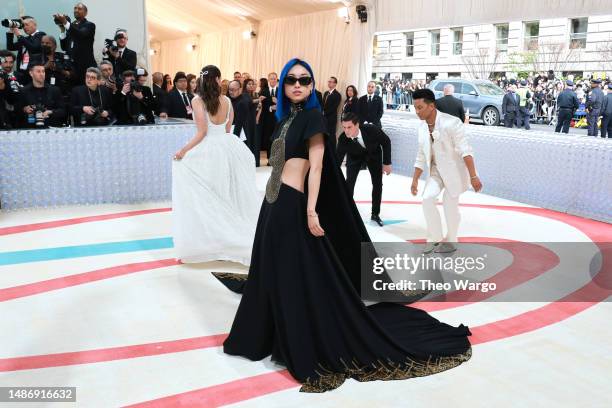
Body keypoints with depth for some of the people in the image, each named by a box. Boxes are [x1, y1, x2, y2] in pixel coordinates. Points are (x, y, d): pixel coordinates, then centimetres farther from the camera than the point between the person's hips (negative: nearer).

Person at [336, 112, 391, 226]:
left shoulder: (371, 129, -39)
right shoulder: (343, 139, -35)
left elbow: (386, 141, -19)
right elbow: (338, 159, -28)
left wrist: (387, 163, -14)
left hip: (373, 154, 0)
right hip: (355, 156, 0)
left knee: (377, 183, 0)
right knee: (349, 182, -10)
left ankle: (375, 214, 16)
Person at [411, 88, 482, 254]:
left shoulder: (450, 123, -23)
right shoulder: (422, 127, -2)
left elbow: (465, 151, -24)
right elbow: (421, 156, 8)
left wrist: (473, 176, -28)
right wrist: (415, 180, 8)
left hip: (454, 169, -6)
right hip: (436, 170, 6)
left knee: (450, 204, -1)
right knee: (427, 198, -9)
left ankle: (450, 241, 21)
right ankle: (434, 238, 6)